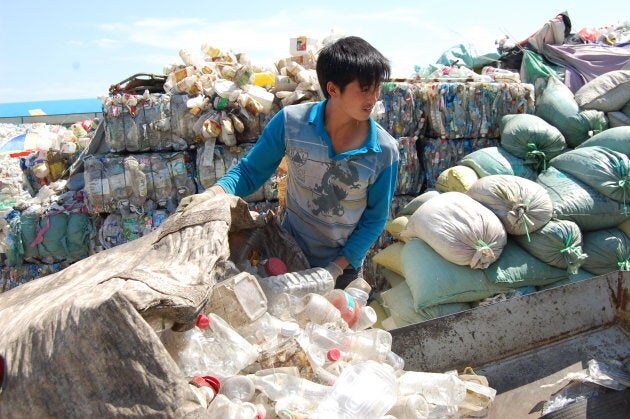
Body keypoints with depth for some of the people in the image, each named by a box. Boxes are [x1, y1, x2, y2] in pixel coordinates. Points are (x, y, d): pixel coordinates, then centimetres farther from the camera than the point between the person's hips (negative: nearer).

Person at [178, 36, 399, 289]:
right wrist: (214, 193, -27)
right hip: (290, 251, 1)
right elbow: (250, 171, -8)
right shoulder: (290, 122, -19)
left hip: (344, 262, 0)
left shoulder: (385, 151, -18)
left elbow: (375, 218, -8)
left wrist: (337, 267, -13)